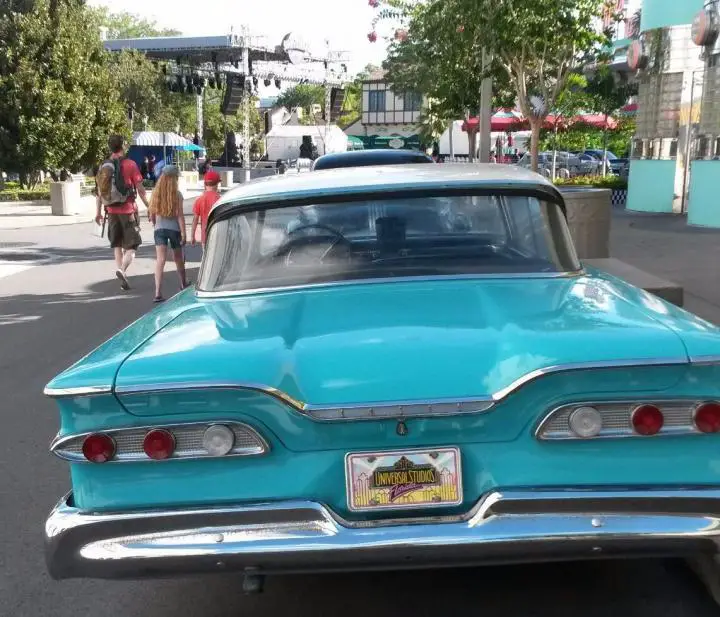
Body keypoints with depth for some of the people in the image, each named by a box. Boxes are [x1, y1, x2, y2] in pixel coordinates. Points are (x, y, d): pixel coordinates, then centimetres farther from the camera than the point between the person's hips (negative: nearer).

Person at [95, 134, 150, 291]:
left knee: (117, 245, 14)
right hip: (128, 210, -4)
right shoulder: (129, 164, -8)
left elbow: (99, 191, 9)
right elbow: (140, 189, -8)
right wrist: (149, 206, 1)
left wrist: (98, 212, 15)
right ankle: (122, 269, -22)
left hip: (112, 211, 4)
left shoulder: (104, 166, 6)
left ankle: (119, 269, 13)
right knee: (131, 245, 0)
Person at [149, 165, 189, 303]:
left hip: (159, 229, 1)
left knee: (160, 260, -6)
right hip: (174, 229, -1)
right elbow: (180, 216, -11)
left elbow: (152, 214, 5)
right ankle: (183, 284, 40)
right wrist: (183, 233, -8)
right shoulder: (177, 194, -9)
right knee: (178, 258, 18)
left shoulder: (156, 193, 0)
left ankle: (158, 292, -18)